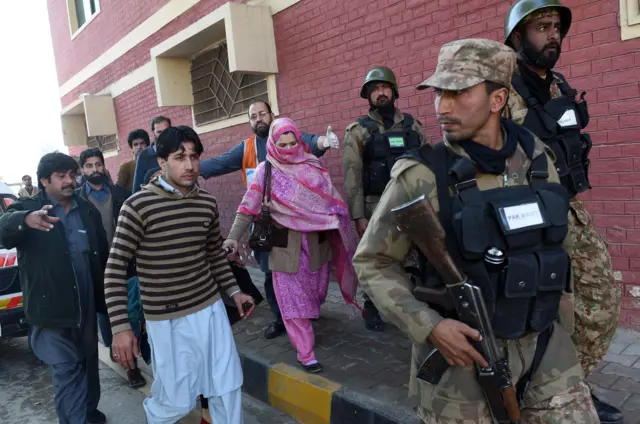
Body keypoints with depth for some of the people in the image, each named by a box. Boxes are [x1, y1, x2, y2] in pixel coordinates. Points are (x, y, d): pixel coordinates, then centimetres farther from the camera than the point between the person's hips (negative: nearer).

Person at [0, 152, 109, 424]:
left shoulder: (88, 210, 7)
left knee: (89, 362, 19)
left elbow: (103, 254, 9)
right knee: (66, 370, -2)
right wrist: (26, 219, -50)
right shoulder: (28, 208, -5)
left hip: (86, 304, 5)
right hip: (52, 308, -4)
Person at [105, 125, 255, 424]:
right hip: (166, 318, -4)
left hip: (210, 308, 4)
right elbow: (115, 269, -11)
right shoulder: (138, 206, -14)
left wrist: (233, 291, 11)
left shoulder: (207, 203, 0)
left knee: (228, 388, 12)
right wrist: (120, 327, -15)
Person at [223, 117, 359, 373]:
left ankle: (305, 331, 42)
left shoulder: (312, 166, 2)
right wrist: (233, 237, -17)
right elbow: (249, 208, -7)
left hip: (318, 242, 3)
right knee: (293, 298, 0)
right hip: (286, 245, -3)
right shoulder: (266, 171, -5)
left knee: (316, 292, 16)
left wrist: (341, 231, 5)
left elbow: (331, 200, 8)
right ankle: (306, 353, 10)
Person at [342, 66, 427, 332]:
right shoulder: (358, 131, -1)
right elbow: (352, 175, -5)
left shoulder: (412, 125, 9)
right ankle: (372, 309, 25)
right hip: (377, 208, -2)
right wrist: (358, 216, -10)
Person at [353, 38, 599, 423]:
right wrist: (429, 326, -20)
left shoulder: (538, 160, -1)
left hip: (545, 347, 4)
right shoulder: (422, 177, -16)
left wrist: (562, 335, 13)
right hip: (464, 351, -4)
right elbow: (373, 263, -10)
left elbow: (560, 249, 12)